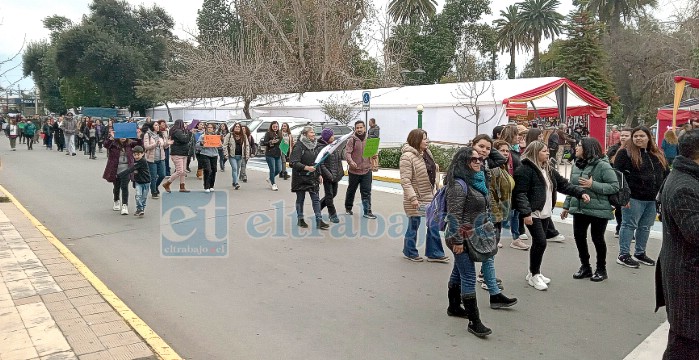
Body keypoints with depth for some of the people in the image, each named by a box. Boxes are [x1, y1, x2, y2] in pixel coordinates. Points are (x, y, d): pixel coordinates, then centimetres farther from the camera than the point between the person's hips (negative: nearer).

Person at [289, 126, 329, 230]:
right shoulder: (298, 147, -14)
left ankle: (319, 221, 3)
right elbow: (293, 163, -21)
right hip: (301, 178, -6)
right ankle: (300, 220, 22)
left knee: (316, 199, 2)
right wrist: (306, 168, -31)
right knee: (300, 199, 8)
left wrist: (319, 174, 14)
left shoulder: (314, 146, 9)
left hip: (313, 177, 6)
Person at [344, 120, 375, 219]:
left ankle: (367, 211, 6)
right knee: (351, 190, 14)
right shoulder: (352, 140, -8)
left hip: (366, 170, 3)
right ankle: (348, 208, 33)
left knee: (367, 192, 1)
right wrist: (350, 161, -34)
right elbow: (347, 152, -16)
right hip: (354, 170, -3)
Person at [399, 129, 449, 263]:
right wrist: (412, 198, -27)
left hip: (429, 196, 8)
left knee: (433, 224, 11)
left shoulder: (427, 152, 6)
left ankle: (434, 253, 23)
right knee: (414, 224, 7)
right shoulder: (407, 156, -20)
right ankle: (410, 252, 27)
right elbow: (405, 180, -23)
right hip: (416, 199, -8)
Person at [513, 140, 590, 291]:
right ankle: (534, 275, 5)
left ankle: (534, 273, 26)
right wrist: (526, 213, -23)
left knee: (539, 243, 13)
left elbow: (564, 184, 17)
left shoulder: (549, 169, 15)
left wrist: (581, 193, 4)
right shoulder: (525, 170, -13)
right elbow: (520, 193, -18)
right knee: (540, 242, -10)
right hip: (533, 214, -8)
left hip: (546, 214, 8)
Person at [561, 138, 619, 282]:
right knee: (579, 236, 9)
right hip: (579, 209, 6)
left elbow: (614, 187, -17)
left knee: (597, 239, 5)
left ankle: (601, 269, 24)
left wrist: (593, 185, -24)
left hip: (598, 210, -6)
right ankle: (585, 267, 27)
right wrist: (567, 205, 16)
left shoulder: (603, 166, -14)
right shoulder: (577, 165, 7)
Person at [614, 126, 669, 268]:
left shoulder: (658, 155, 14)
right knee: (629, 225, -2)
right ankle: (623, 255, 5)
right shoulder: (625, 153, -6)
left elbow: (666, 175, 20)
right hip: (634, 198, -6)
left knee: (645, 227, 13)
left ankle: (640, 253, 26)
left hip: (653, 199, 6)